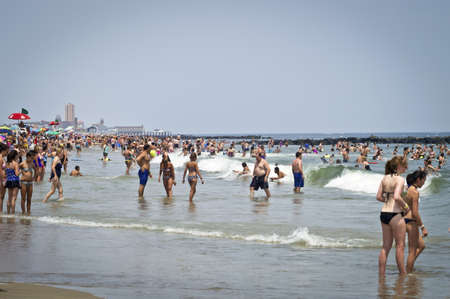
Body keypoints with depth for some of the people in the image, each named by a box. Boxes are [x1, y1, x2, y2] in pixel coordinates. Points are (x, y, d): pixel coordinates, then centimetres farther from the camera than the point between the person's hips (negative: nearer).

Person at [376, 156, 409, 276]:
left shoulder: (385, 178, 9)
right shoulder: (400, 179, -12)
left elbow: (379, 197, 9)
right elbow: (397, 197, -24)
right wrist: (405, 205, -8)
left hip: (384, 213, 7)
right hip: (395, 214, -7)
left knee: (386, 246, 12)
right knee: (400, 246, 5)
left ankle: (381, 273, 12)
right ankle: (403, 273, 10)